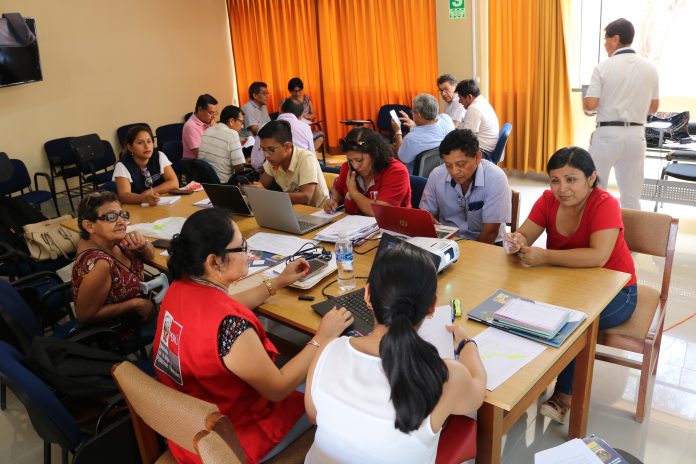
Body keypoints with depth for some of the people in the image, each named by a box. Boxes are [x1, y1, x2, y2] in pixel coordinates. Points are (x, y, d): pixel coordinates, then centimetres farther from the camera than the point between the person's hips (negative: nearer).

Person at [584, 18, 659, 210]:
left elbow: (590, 104, -13)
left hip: (608, 134, -4)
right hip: (636, 135, 4)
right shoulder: (650, 68, 5)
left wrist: (586, 107, 9)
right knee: (632, 195, 9)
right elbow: (654, 107, 11)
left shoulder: (603, 67, -8)